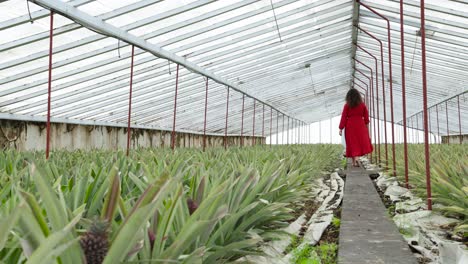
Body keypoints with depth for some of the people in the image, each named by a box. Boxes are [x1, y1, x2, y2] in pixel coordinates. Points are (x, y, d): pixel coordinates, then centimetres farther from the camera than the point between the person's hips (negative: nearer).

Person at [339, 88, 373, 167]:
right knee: (362, 142, 9)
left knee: (352, 143, 4)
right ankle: (356, 158, -5)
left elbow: (343, 117, -6)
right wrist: (366, 125, 24)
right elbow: (366, 117, 8)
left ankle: (354, 161, 1)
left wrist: (341, 129, -2)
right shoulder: (362, 105, 1)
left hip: (350, 126, -1)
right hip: (360, 125, 1)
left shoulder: (347, 105, -5)